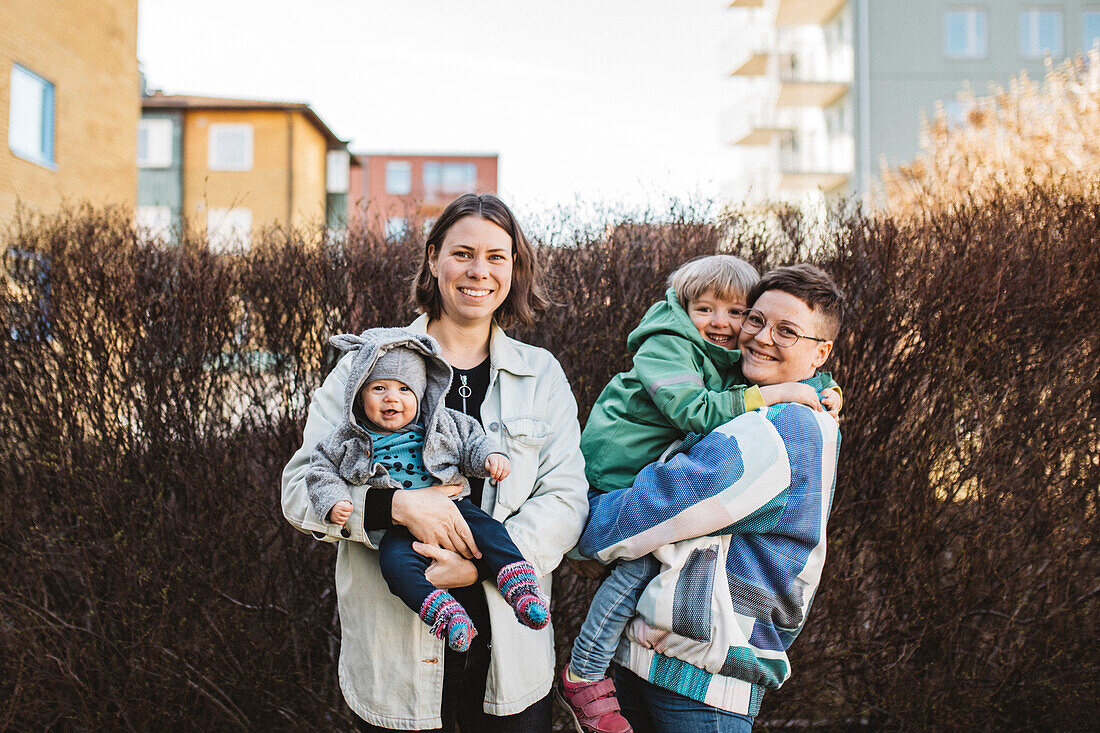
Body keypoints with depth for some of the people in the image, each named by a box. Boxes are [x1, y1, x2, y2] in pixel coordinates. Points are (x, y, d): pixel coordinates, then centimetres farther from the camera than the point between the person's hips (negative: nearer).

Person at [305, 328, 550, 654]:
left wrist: (490, 456, -6)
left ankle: (523, 590, -28)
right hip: (398, 527, -1)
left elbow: (471, 441, 15)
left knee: (488, 530, -24)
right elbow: (322, 471, 12)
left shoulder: (442, 423, 9)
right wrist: (333, 503, -5)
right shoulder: (349, 440, 8)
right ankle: (445, 614, -38)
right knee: (394, 561, -30)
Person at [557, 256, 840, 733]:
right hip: (613, 474, -9)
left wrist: (826, 389, -2)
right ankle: (583, 677, -12)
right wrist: (772, 394, -28)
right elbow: (695, 411, -29)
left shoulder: (734, 360, 10)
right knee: (644, 555, -23)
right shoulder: (666, 346, -16)